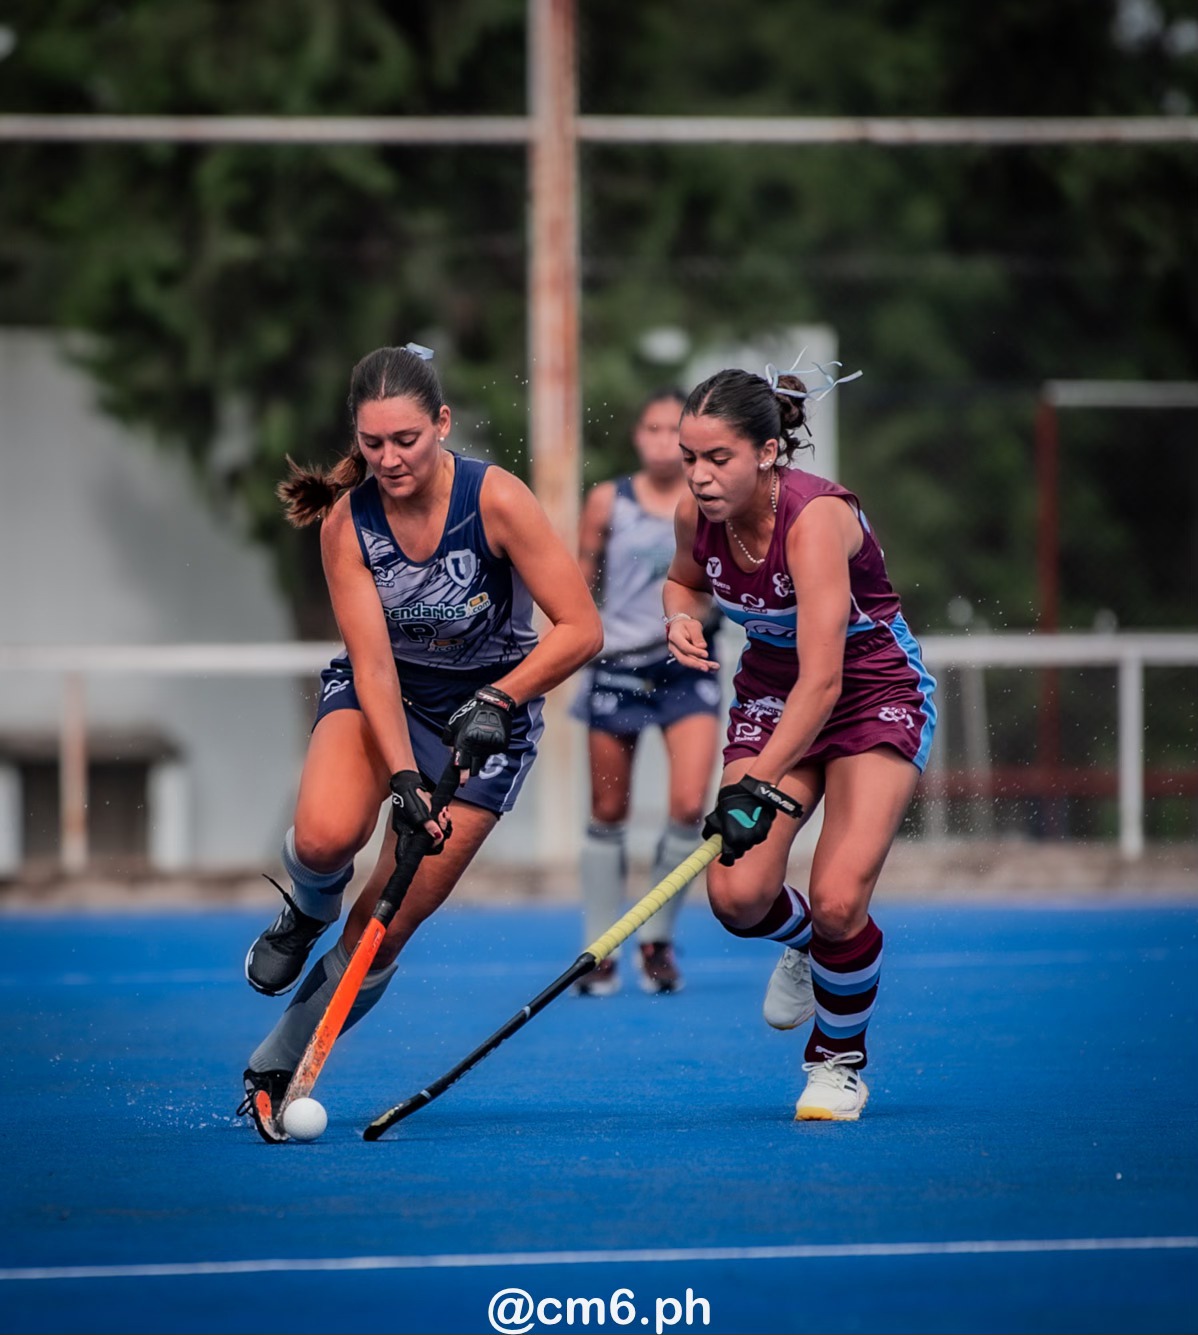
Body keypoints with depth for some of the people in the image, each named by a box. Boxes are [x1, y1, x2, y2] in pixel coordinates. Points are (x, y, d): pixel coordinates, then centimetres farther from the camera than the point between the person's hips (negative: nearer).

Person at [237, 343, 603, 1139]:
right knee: (327, 834, -30)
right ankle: (308, 910, 6)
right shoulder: (347, 520, -17)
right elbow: (373, 664, -20)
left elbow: (581, 629, -22)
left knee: (387, 924, -6)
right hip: (384, 694, 1)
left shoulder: (496, 499, -24)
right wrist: (403, 778, -31)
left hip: (491, 709, -1)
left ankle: (277, 1068, 12)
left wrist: (498, 701, -31)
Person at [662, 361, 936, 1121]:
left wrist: (760, 787, -47)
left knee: (839, 901, -19)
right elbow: (688, 581, 13)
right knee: (737, 896, -13)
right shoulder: (698, 517, -14)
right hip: (770, 694, 5)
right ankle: (803, 941, 25)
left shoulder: (815, 517, -33)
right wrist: (684, 618, -11)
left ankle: (840, 1064, 9)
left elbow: (822, 681, -39)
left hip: (876, 694, -5)